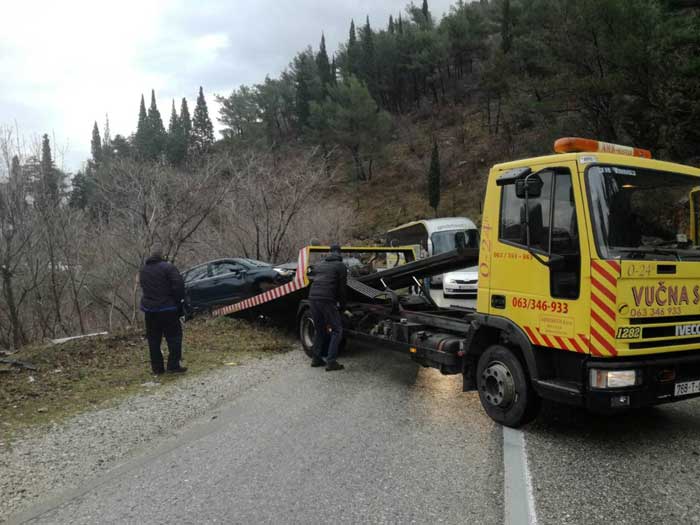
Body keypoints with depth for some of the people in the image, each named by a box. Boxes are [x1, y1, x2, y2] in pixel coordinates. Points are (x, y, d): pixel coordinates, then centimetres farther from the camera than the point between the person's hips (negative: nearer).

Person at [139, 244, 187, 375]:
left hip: (149, 309, 6)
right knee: (174, 336, 2)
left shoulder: (143, 270, 10)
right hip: (167, 309, -6)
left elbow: (143, 287, 15)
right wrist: (178, 300, -5)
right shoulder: (168, 267, -12)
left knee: (153, 339, 11)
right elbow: (178, 285, -18)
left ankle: (157, 368, 14)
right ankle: (173, 365, -2)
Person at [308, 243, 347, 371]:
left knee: (320, 330, 20)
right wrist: (342, 304, 16)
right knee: (337, 330, 2)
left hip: (313, 298, 6)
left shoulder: (319, 265, 24)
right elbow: (342, 287, 5)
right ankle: (331, 362, -5)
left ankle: (316, 358, 20)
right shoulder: (340, 266, 6)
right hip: (327, 300, -6)